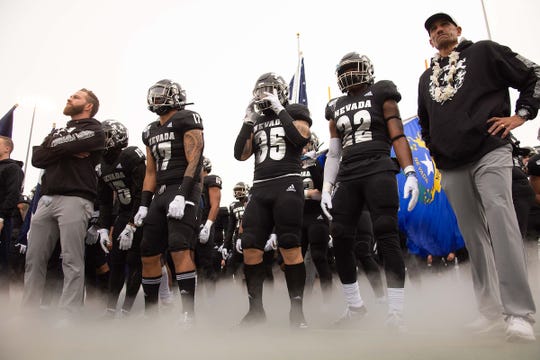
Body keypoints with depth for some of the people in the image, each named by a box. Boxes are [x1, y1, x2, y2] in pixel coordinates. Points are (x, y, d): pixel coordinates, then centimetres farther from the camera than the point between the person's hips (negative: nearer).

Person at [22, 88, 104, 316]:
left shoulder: (94, 131, 7)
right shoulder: (58, 131, 26)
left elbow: (69, 144, -12)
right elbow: (36, 158, 11)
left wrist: (53, 146, 10)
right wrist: (67, 151, -3)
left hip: (74, 199, -7)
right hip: (46, 199, 7)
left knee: (72, 261, -9)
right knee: (34, 259, 6)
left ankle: (68, 317, -7)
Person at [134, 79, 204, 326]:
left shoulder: (187, 121, -1)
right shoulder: (151, 131, 21)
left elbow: (193, 162, -11)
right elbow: (150, 172, 20)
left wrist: (181, 195, -21)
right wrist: (143, 205, 12)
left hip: (183, 191, -8)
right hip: (160, 193, 8)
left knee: (180, 249, -19)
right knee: (148, 254, 7)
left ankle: (188, 313, -15)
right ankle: (149, 311, 19)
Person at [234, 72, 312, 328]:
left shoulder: (295, 111, 9)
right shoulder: (256, 121, 22)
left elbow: (301, 138, -11)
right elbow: (241, 155, 14)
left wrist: (280, 110, -4)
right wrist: (248, 120, 10)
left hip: (287, 184, -5)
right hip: (260, 188, 5)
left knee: (290, 248, -9)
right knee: (250, 248, -1)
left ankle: (297, 310, 0)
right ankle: (256, 309, 9)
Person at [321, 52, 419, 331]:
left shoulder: (380, 95, 9)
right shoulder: (336, 107, 21)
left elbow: (398, 137, 0)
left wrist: (410, 173, -12)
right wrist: (326, 188, 11)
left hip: (378, 169, -5)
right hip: (347, 175, 5)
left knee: (386, 235, -13)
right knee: (340, 237, -2)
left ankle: (395, 313, -6)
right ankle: (355, 306, 13)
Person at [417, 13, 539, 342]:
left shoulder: (484, 52, 9)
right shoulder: (426, 78, 22)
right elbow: (424, 123, 31)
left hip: (489, 152, -5)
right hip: (452, 167, 5)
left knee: (500, 219, -20)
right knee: (474, 236, 4)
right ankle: (491, 310, 12)